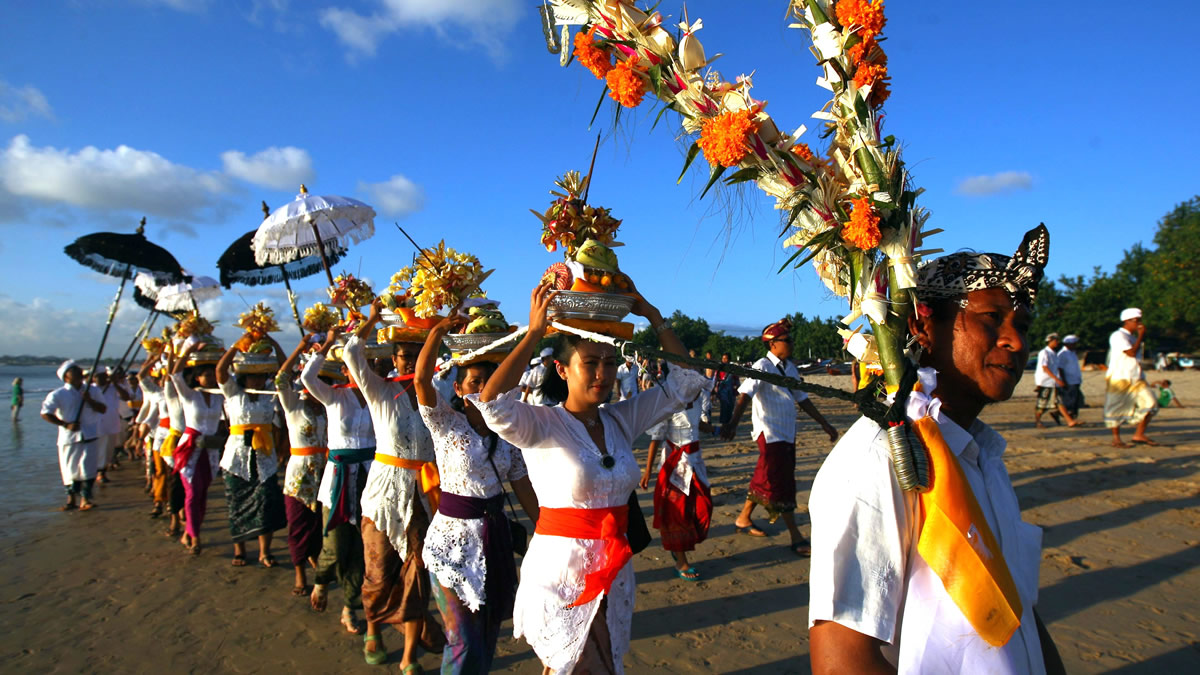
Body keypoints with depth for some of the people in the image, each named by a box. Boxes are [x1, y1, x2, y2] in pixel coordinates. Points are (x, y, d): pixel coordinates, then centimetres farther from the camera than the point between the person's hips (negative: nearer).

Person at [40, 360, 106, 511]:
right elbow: (45, 414, -8)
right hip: (68, 438, -1)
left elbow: (102, 409, 4)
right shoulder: (57, 395, -4)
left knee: (88, 469, -4)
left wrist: (89, 400, -13)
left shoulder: (92, 390, 6)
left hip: (88, 436, 1)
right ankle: (71, 498, 23)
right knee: (70, 469, 7)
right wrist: (66, 425, -15)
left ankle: (85, 499, 3)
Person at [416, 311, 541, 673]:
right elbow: (421, 378, -26)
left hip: (496, 537, 5)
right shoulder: (446, 423, -9)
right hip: (453, 540, -5)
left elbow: (523, 488, 6)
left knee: (487, 638, 16)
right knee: (465, 645, -4)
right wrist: (441, 327, -24)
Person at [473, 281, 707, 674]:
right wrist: (534, 333, -28)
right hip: (559, 572, -5)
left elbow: (686, 381, 3)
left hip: (614, 572, 6)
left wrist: (654, 317, -3)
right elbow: (491, 402, -33)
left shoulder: (622, 420, 2)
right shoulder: (541, 425, -13)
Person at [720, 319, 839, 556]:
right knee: (779, 483, -3)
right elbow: (745, 394, -28)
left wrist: (824, 423, 19)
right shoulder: (763, 367, -14)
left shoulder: (790, 367, 11)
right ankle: (796, 538, 3)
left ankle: (744, 519, 30)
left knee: (765, 480, 15)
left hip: (787, 433, 8)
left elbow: (802, 398, 18)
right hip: (770, 434, -8)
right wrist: (733, 423, -43)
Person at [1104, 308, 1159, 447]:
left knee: (1150, 403, -1)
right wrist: (1140, 335, -13)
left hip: (1136, 378, 9)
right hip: (1119, 377, -8)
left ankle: (1139, 435, 8)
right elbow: (1131, 352, -19)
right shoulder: (1118, 335, -10)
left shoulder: (1133, 337, 18)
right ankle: (1116, 439, 9)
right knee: (1117, 409, -1)